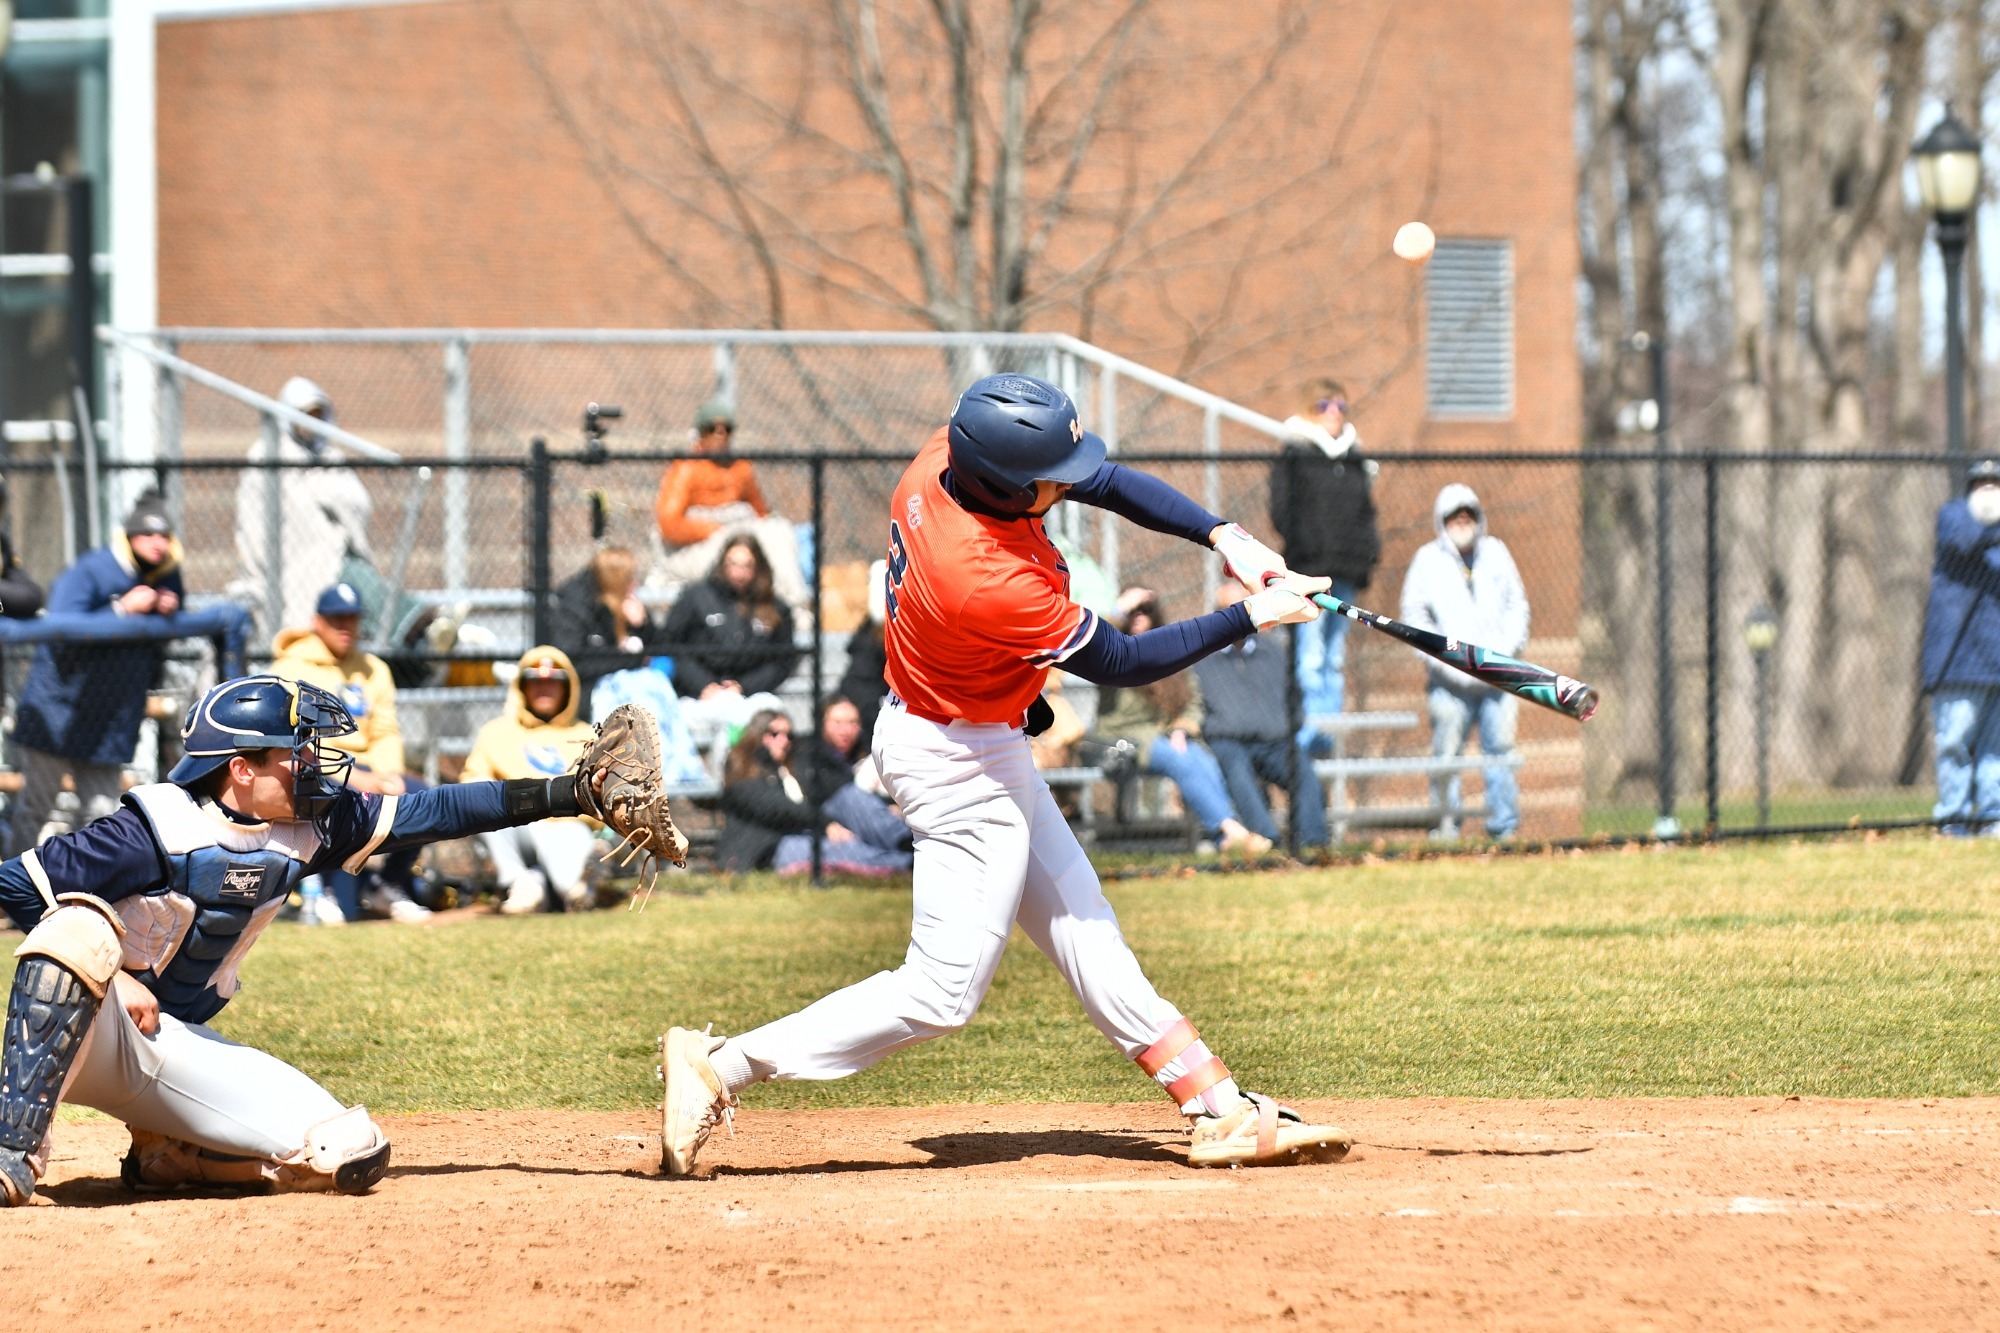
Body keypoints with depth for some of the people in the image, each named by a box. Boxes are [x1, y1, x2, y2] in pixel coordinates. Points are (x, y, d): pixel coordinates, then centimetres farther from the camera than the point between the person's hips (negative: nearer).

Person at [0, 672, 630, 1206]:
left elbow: (429, 814, 0)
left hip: (177, 1047, 6)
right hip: (80, 1026, -6)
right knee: (83, 929, -41)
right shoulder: (162, 829, -20)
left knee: (351, 1153, -11)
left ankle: (167, 1157, 7)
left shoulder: (302, 830, -1)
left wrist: (571, 794, -4)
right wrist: (113, 981, -22)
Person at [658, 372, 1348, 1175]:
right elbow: (1123, 665, -21)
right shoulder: (993, 588, -36)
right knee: (942, 993, -4)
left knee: (1079, 926, 14)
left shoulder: (949, 457, -14)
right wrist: (1250, 618, -15)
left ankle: (1219, 1109, 22)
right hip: (960, 767, -10)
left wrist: (1222, 536, -10)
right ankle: (720, 1068, -2)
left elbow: (1108, 483, 0)